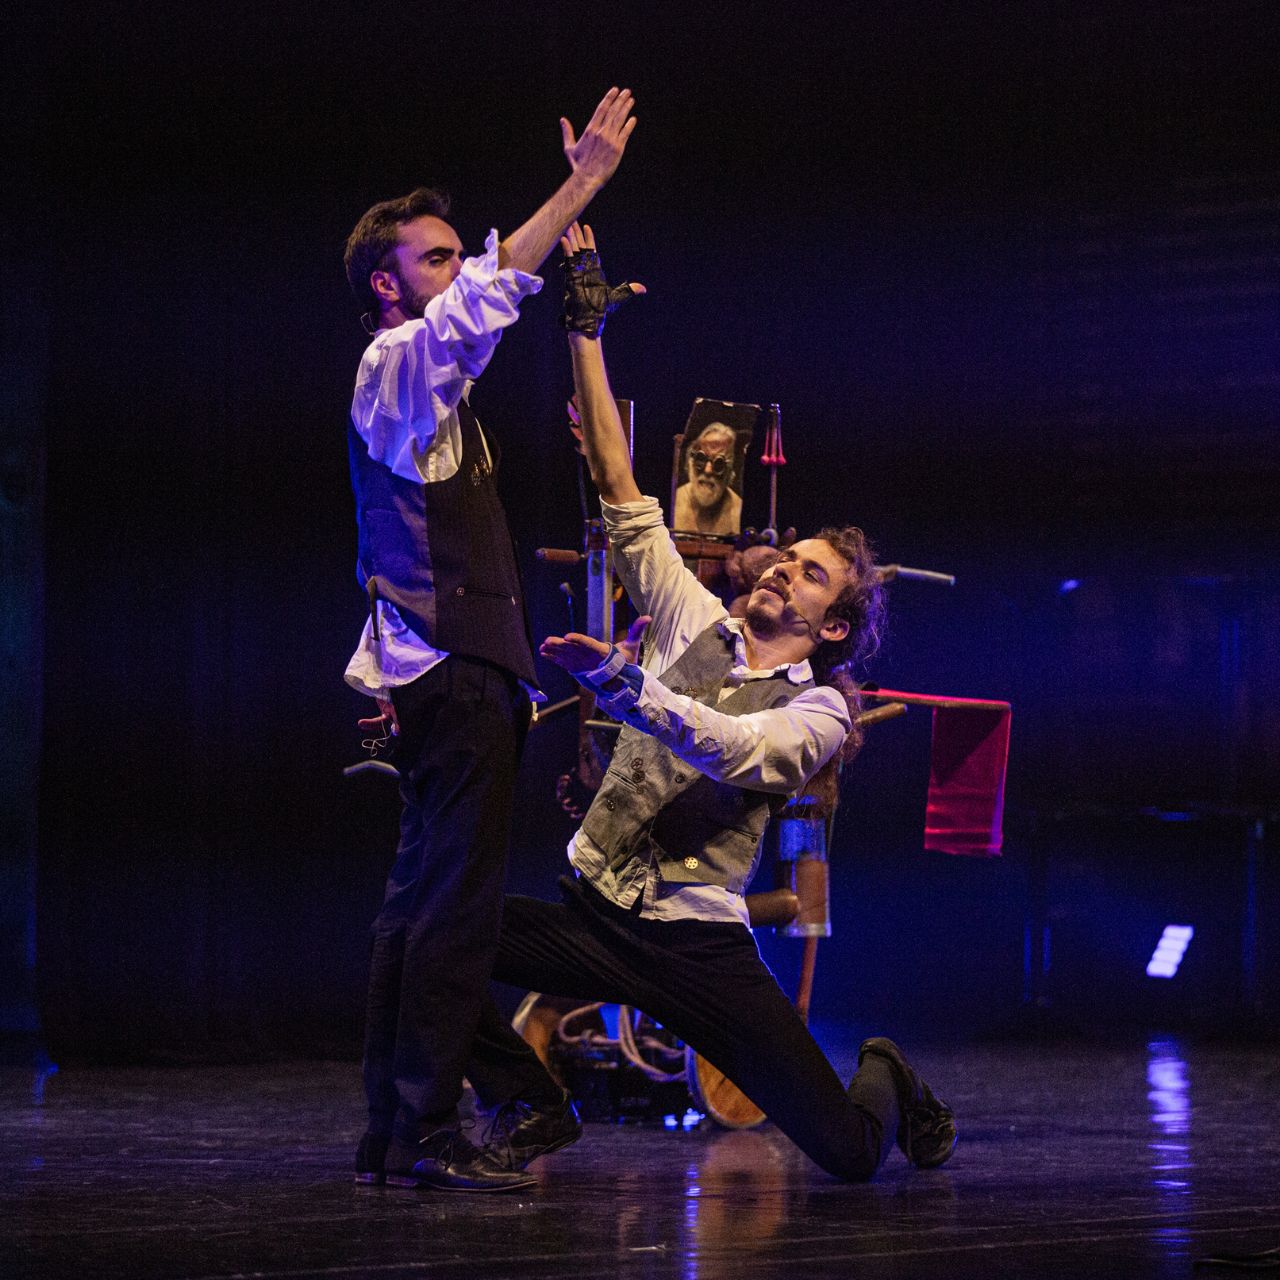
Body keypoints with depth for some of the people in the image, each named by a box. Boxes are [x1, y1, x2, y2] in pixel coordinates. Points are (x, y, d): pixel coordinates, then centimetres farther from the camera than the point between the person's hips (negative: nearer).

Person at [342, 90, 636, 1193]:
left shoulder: (425, 384, 25)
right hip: (457, 676, -11)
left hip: (440, 675, 11)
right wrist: (583, 182, -26)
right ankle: (423, 1134, -15)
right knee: (459, 904, -14)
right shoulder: (399, 366, -6)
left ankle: (391, 1132, 13)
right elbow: (487, 295, -25)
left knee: (425, 900, 10)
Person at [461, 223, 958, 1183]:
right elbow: (620, 488, 7)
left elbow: (733, 750, -22)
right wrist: (586, 328, 1)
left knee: (848, 1151, -11)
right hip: (591, 914, 3)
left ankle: (885, 1079, 30)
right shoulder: (698, 624, 12)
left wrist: (619, 680, -34)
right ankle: (528, 1110, 2)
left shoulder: (820, 709, 0)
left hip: (698, 941, -3)